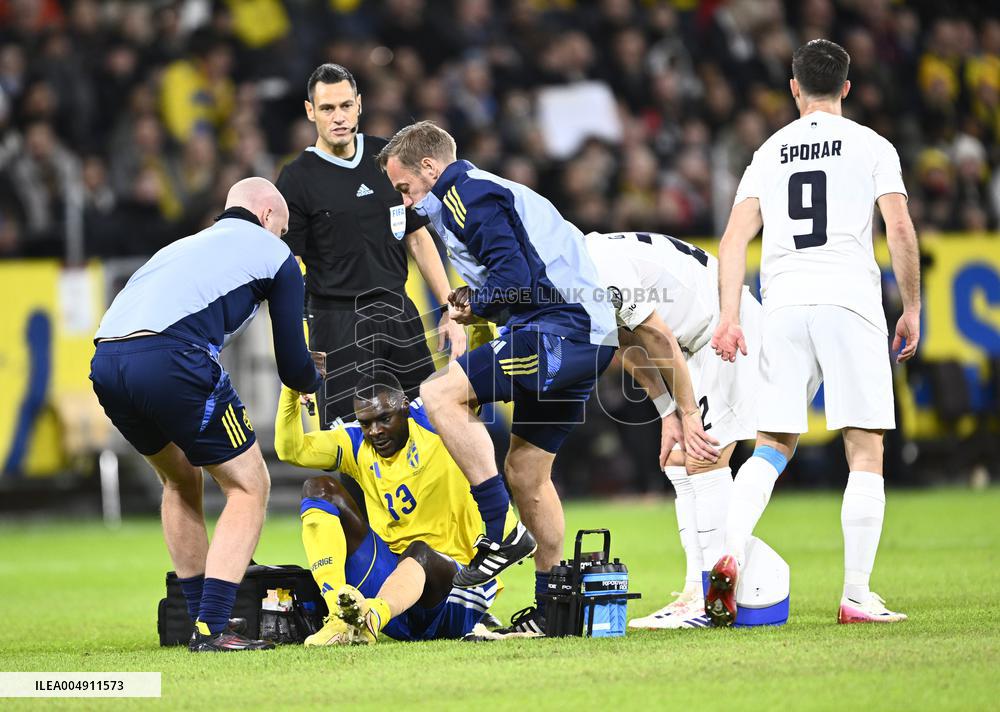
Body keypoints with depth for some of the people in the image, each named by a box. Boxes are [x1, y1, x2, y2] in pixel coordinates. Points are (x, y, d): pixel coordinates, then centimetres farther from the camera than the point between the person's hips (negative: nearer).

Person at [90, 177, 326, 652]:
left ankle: (202, 623, 30)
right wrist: (315, 377, 42)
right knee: (249, 487, 8)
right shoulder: (273, 253, 18)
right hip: (169, 359, -7)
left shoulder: (187, 245, 36)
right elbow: (294, 367, 17)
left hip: (105, 362, 7)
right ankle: (211, 630, -2)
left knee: (181, 479, 29)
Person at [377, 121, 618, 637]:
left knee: (440, 394, -16)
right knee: (525, 472, 15)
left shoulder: (464, 195, -6)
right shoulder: (489, 191, 26)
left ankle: (501, 532, -16)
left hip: (560, 330, -10)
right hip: (587, 338, 10)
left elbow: (515, 276, -17)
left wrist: (476, 303, 1)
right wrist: (476, 302, 13)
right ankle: (551, 608, 18)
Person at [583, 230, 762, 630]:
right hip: (698, 341, 10)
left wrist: (689, 414, -12)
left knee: (705, 459, -14)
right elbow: (632, 350, 10)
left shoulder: (597, 269, -24)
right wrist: (669, 416, 5)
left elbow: (660, 340, -20)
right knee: (679, 462, 7)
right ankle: (698, 592, 7)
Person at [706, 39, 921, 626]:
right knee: (866, 452, 0)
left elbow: (737, 236, 5)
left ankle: (731, 554, -16)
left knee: (772, 446, 8)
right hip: (850, 299, -3)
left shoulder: (769, 153, 16)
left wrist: (730, 316, 1)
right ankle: (857, 596, -5)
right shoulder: (871, 146, 7)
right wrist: (912, 307, 6)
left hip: (783, 305, 3)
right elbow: (901, 231, -3)